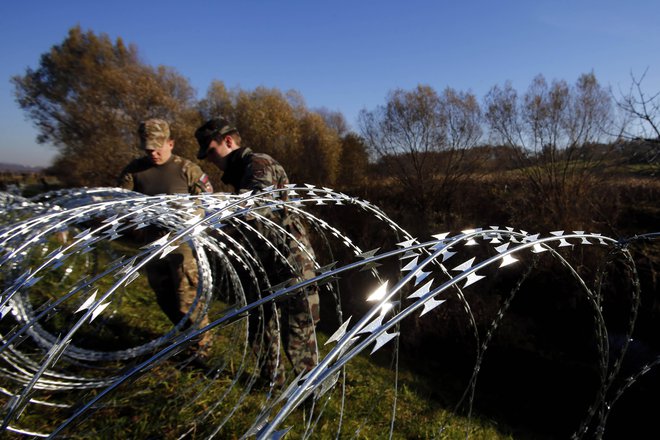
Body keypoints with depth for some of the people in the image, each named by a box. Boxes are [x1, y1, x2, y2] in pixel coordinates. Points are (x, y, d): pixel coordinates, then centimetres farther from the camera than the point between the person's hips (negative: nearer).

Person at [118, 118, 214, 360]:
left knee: (187, 298, -1)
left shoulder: (187, 169, -7)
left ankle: (203, 340, 23)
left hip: (182, 243, -5)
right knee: (165, 299, 18)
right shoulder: (134, 170, 4)